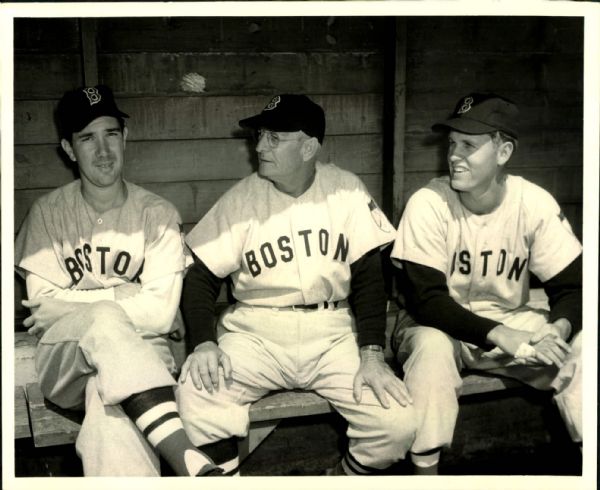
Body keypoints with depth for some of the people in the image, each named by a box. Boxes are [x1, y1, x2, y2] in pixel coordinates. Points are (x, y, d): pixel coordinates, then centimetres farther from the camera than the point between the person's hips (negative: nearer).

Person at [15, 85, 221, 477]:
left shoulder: (159, 215, 1)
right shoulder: (48, 213, 4)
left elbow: (160, 312, -9)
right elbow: (43, 305, -3)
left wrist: (70, 302, -8)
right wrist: (121, 295, -9)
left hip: (140, 351, 0)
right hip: (66, 358, 1)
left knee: (107, 398, -37)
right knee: (105, 319, -35)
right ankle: (191, 463, -46)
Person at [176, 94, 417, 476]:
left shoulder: (346, 191, -1)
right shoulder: (241, 199, -1)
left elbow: (370, 275, -2)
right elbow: (201, 276, 1)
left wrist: (372, 354, -14)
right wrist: (204, 342, -18)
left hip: (333, 333, 0)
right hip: (255, 333, 0)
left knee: (398, 423, -19)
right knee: (195, 396, -28)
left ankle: (345, 476, 11)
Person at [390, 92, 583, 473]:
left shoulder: (535, 204, -14)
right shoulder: (428, 204, -20)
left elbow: (571, 286, -8)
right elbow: (424, 300, -23)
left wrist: (559, 327, -32)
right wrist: (500, 336, -34)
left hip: (509, 320, 3)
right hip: (439, 324, -2)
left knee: (580, 347, -21)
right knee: (431, 345, -35)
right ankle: (426, 464, -18)